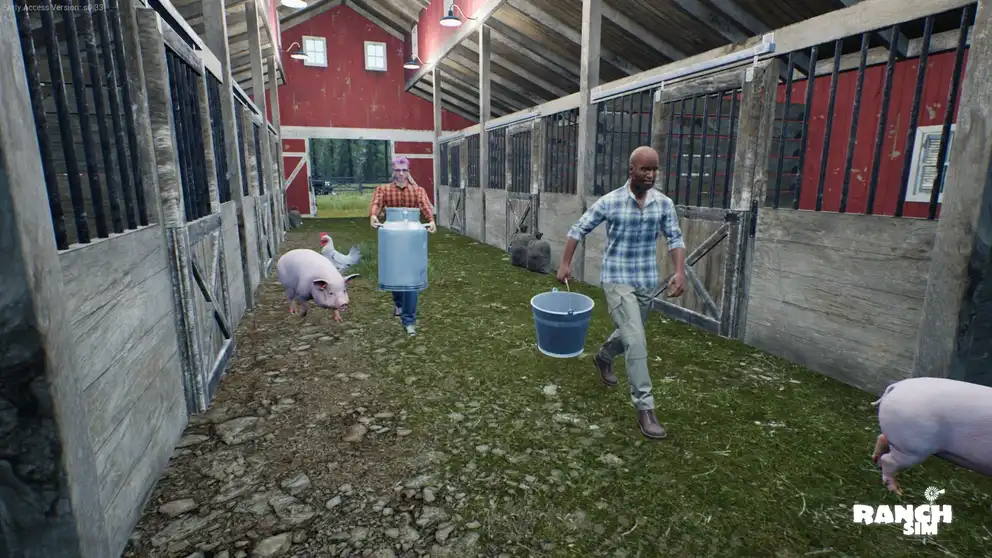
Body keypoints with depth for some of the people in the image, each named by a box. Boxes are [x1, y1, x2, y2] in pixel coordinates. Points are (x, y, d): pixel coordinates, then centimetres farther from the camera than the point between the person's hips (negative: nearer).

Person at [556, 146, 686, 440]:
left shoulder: (664, 203, 0)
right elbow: (578, 230, -1)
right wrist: (565, 264, -4)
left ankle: (603, 357, 54)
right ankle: (645, 408, -3)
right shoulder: (609, 202, -9)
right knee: (636, 342, -12)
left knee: (629, 333, 22)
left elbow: (675, 238, 2)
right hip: (617, 281, -5)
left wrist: (680, 272, -12)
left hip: (648, 282, 5)